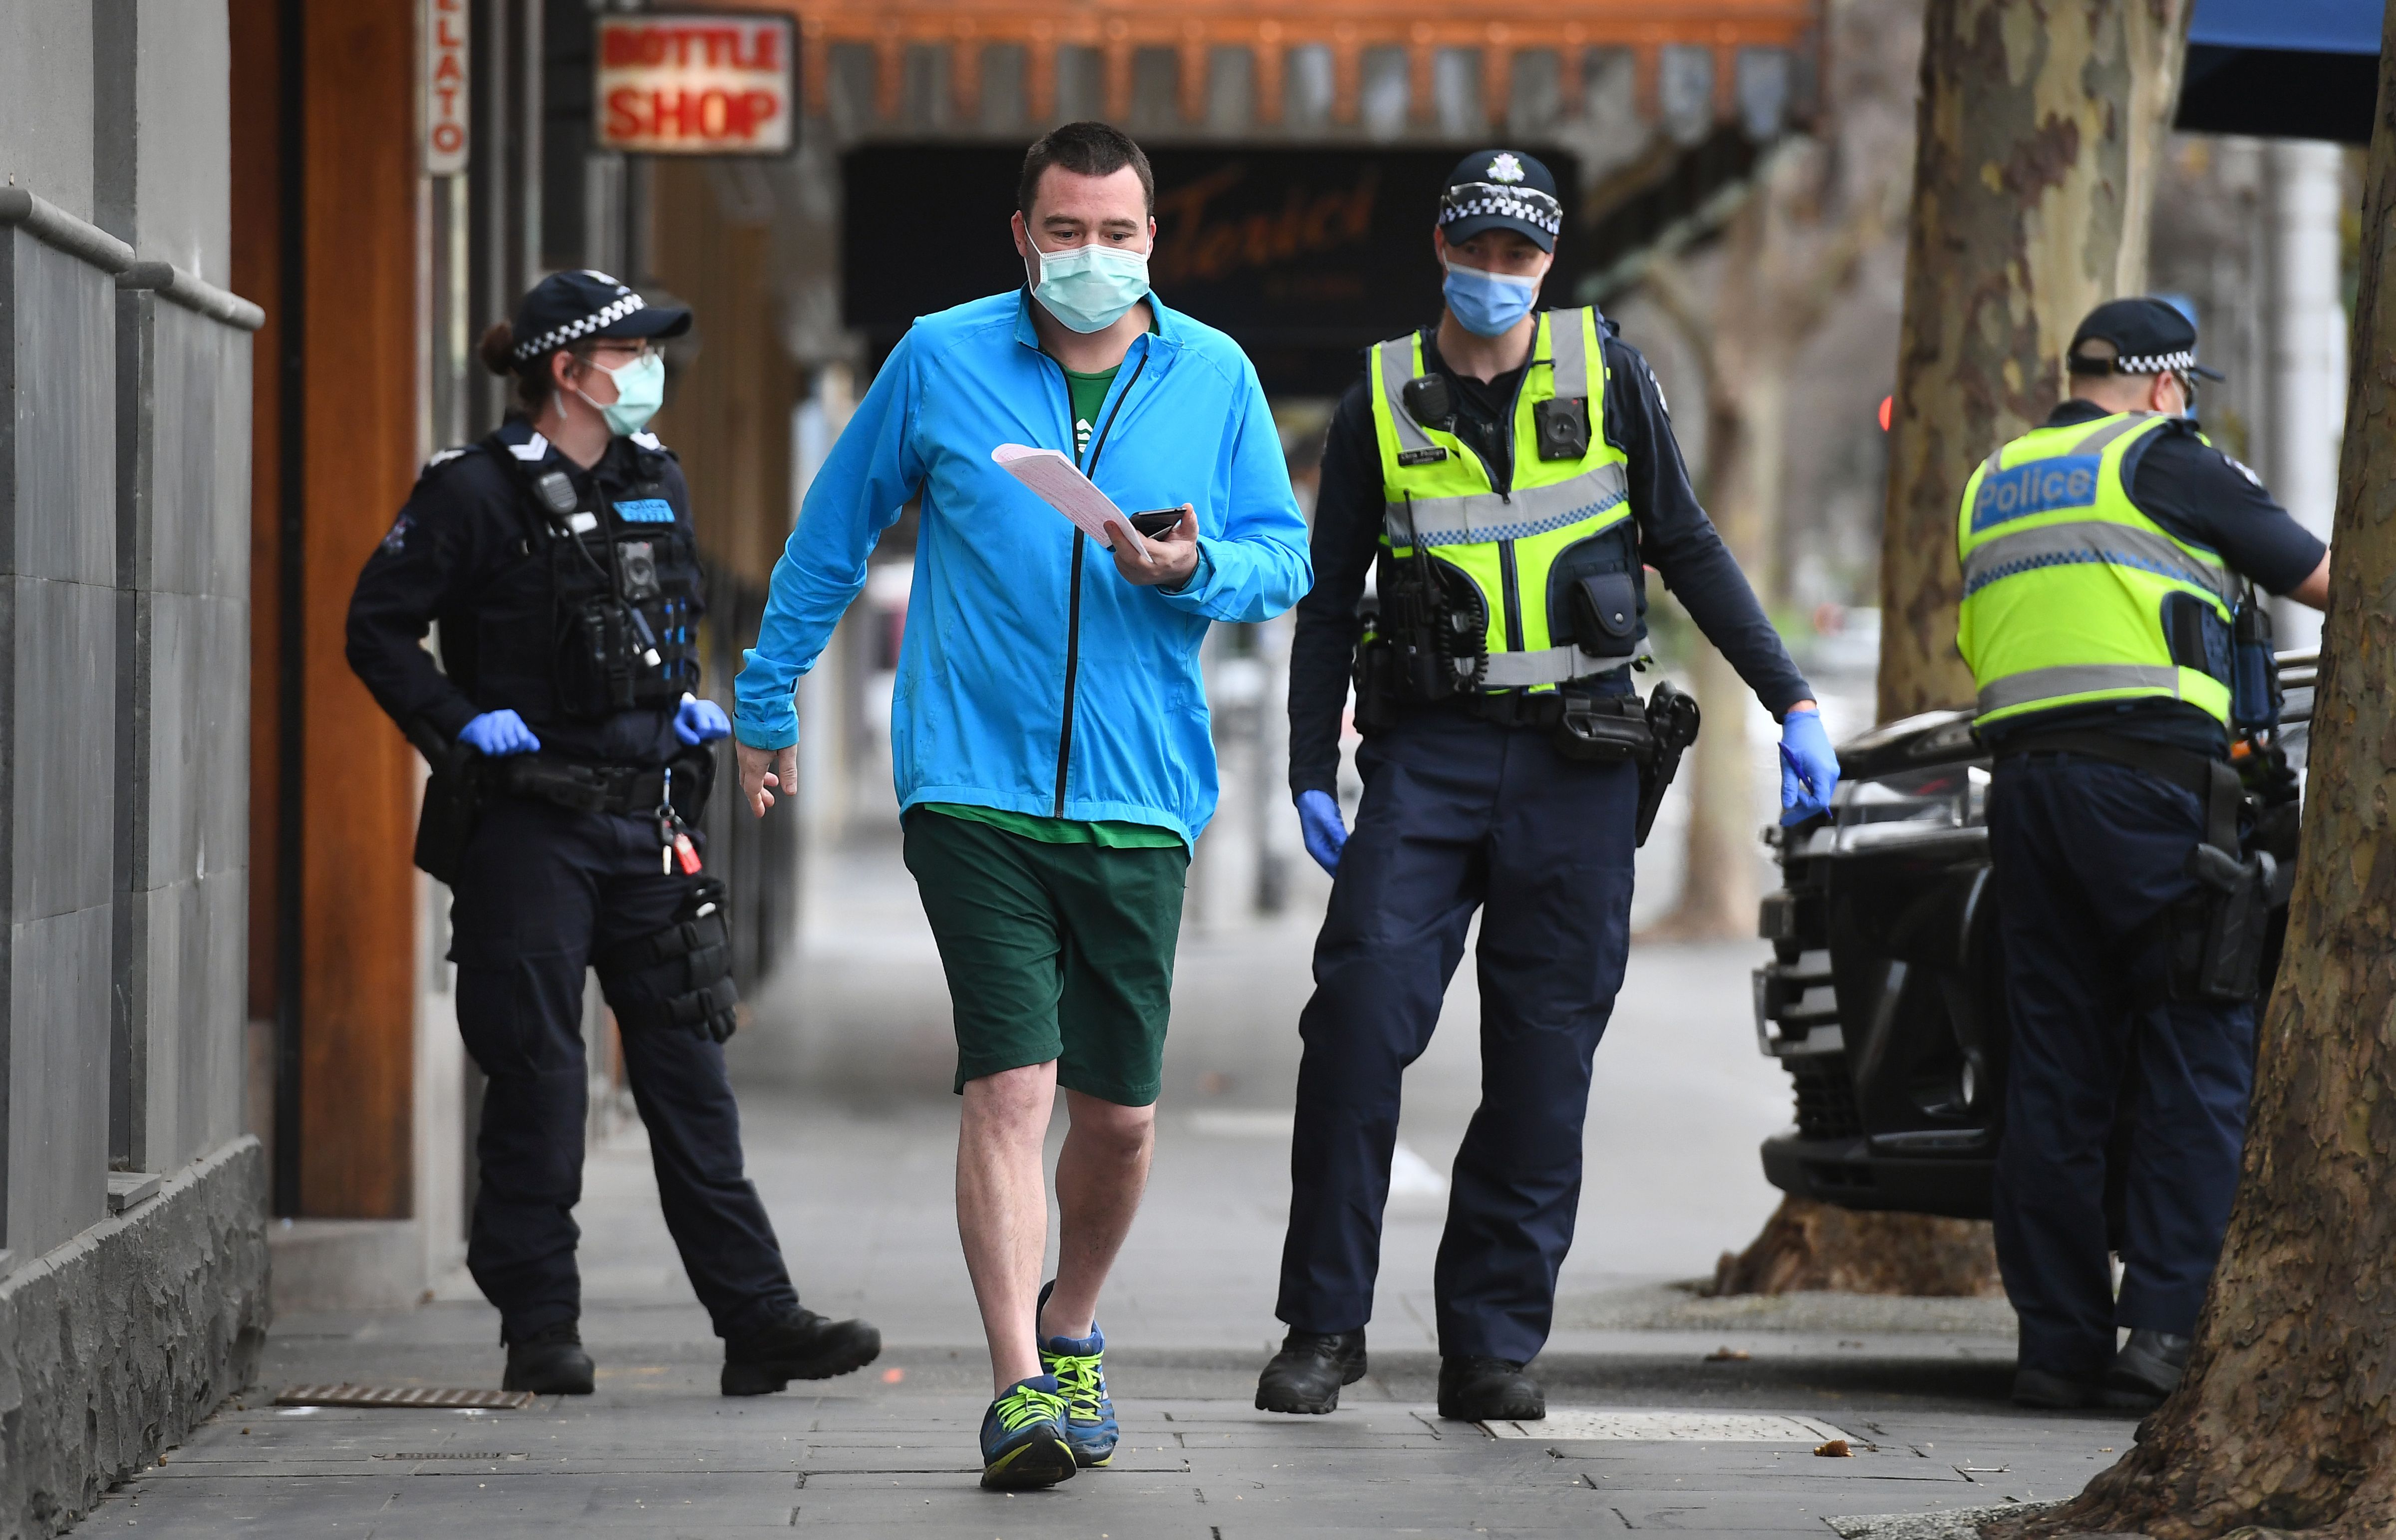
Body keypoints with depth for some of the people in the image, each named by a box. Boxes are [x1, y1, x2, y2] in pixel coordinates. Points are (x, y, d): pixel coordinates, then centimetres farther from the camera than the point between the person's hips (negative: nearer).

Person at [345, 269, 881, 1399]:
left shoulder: (656, 482, 12)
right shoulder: (478, 492, -7)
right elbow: (378, 628, -4)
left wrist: (688, 701, 10)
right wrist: (460, 721, -14)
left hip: (648, 818, 6)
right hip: (529, 824, -6)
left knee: (688, 1070, 3)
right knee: (536, 1079, -1)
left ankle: (757, 1322, 2)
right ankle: (540, 1327, 8)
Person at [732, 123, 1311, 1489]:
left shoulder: (1216, 378, 6)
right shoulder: (940, 362, 2)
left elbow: (1284, 559, 11)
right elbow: (832, 540, 12)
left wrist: (1197, 570, -10)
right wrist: (769, 703, 15)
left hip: (1140, 800, 3)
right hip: (975, 792, -2)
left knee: (1119, 1109, 9)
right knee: (1011, 1085, -14)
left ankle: (1070, 1332, 33)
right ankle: (1020, 1387, -15)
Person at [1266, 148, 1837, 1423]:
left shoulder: (1605, 373, 6)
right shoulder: (1382, 400, 6)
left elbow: (1689, 550, 11)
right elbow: (1330, 599, 11)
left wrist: (1792, 704, 6)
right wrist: (1311, 774, 3)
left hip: (1578, 759, 0)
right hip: (1428, 753, 0)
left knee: (1542, 1058, -1)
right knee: (1359, 1018, -14)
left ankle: (1494, 1345, 5)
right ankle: (1323, 1325, -5)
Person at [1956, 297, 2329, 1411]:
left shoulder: (1992, 483, 23)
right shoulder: (2161, 461, 2)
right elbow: (2327, 581, 7)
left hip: (2022, 775, 7)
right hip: (2148, 768, -7)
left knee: (2055, 1066, 7)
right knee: (2197, 1059, -4)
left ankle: (2057, 1337, 5)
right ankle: (2163, 1325, -13)